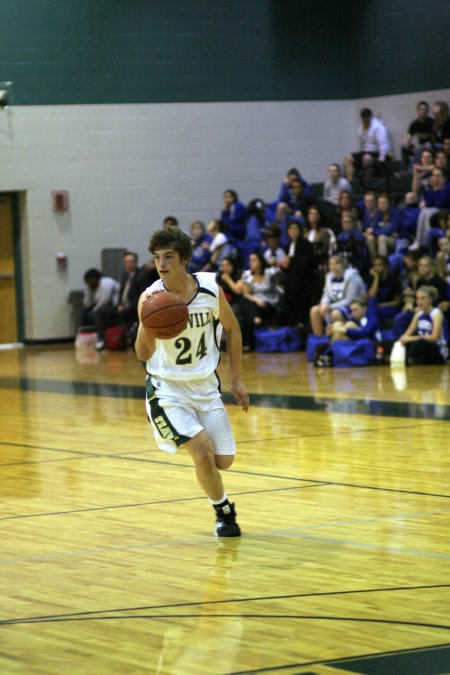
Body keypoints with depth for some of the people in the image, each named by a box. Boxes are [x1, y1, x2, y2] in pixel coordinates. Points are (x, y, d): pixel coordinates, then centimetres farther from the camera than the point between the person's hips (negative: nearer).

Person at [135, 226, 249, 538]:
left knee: (224, 461, 3)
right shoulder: (150, 298, -18)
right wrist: (146, 323, -40)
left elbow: (232, 328, 7)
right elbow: (143, 354, -20)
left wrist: (237, 379, 7)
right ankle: (224, 512, 7)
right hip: (167, 389, -3)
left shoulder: (211, 290, -11)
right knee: (203, 452, -19)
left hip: (205, 385, 3)